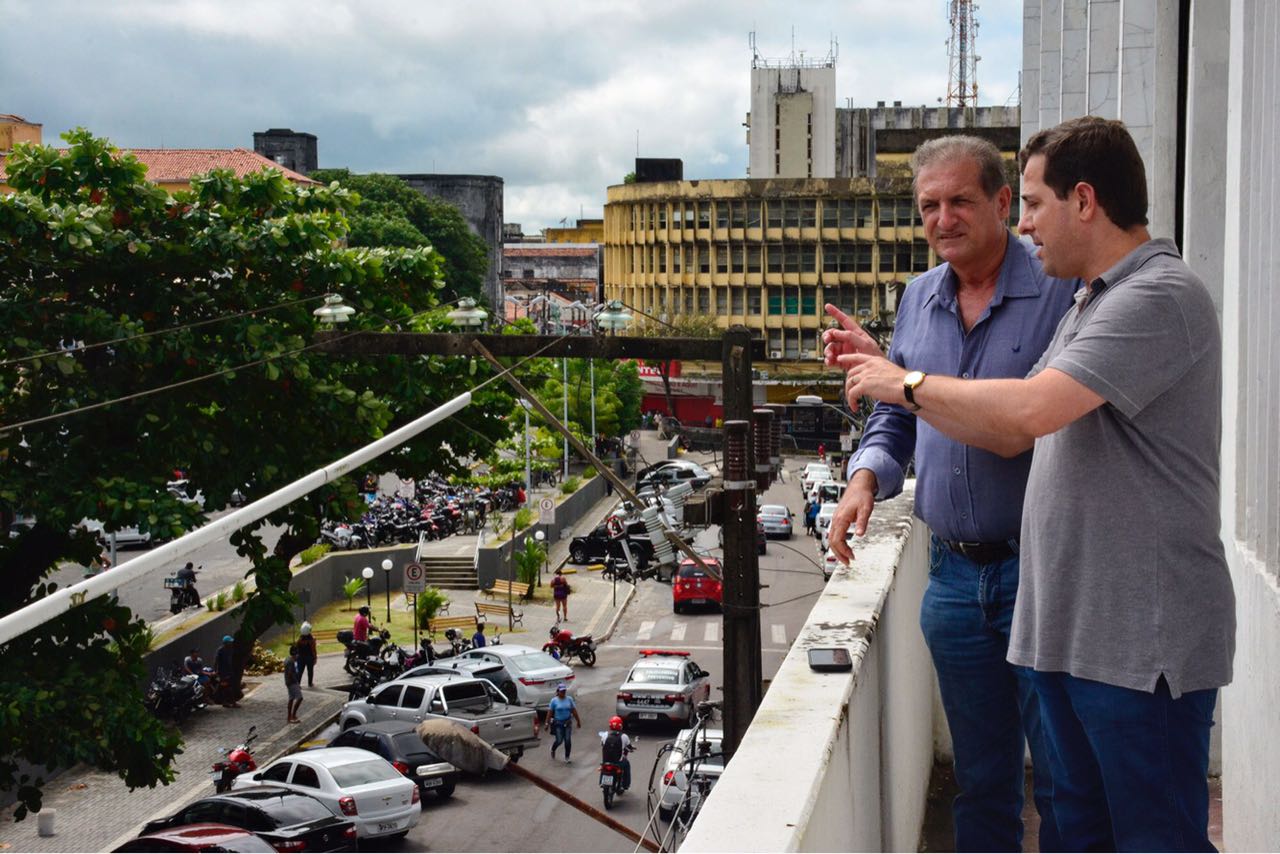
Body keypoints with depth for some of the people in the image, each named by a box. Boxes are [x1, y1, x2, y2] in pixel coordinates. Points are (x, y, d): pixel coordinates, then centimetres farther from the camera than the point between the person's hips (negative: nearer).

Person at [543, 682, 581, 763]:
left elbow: (574, 711, 7)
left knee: (568, 741, -3)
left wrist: (578, 721, 9)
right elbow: (550, 712, -5)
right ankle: (553, 750, 32)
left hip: (568, 723, 2)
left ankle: (567, 758, 10)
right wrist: (547, 723, -7)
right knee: (559, 741, 0)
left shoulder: (569, 699, 2)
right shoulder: (554, 700, -6)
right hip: (558, 723, -2)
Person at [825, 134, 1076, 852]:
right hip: (954, 573, 5)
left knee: (1064, 786, 3)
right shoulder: (919, 300, 10)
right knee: (982, 779, 17)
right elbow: (896, 415, 19)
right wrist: (868, 475, -3)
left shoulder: (1060, 293, -9)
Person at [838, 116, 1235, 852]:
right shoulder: (1094, 305, 17)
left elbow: (1029, 409, -27)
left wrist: (910, 384, -12)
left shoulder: (1160, 296, -16)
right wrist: (889, 376, 11)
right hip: (1068, 627, 10)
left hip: (1143, 638, -10)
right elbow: (1011, 436, 17)